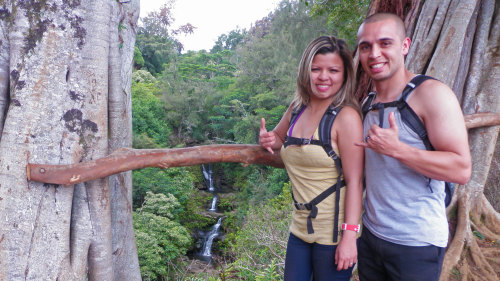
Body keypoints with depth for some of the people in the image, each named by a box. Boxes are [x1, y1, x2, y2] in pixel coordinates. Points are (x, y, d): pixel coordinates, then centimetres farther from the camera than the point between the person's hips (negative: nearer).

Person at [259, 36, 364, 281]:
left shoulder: (346, 117, -16)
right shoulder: (296, 109, 3)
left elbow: (354, 181, -17)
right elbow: (279, 137, 22)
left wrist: (349, 236, -19)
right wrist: (268, 140, -2)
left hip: (333, 233, -6)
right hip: (300, 228, 6)